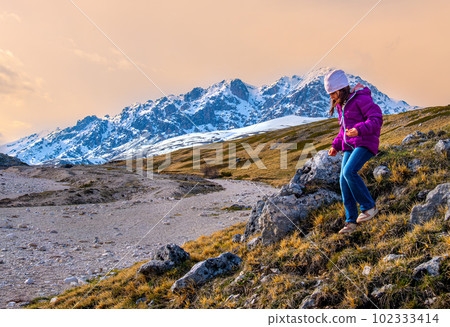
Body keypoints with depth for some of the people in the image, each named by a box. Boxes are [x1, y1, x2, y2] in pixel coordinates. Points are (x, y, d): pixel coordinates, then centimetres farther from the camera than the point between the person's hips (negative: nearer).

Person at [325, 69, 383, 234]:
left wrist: (360, 130, -32)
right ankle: (351, 221, 3)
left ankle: (369, 207, -9)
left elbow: (377, 119, -16)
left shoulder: (361, 99, -9)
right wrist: (336, 146, 14)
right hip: (350, 146, 8)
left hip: (365, 143, -8)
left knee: (349, 172, -27)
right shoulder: (341, 105, 17)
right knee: (344, 181, -3)